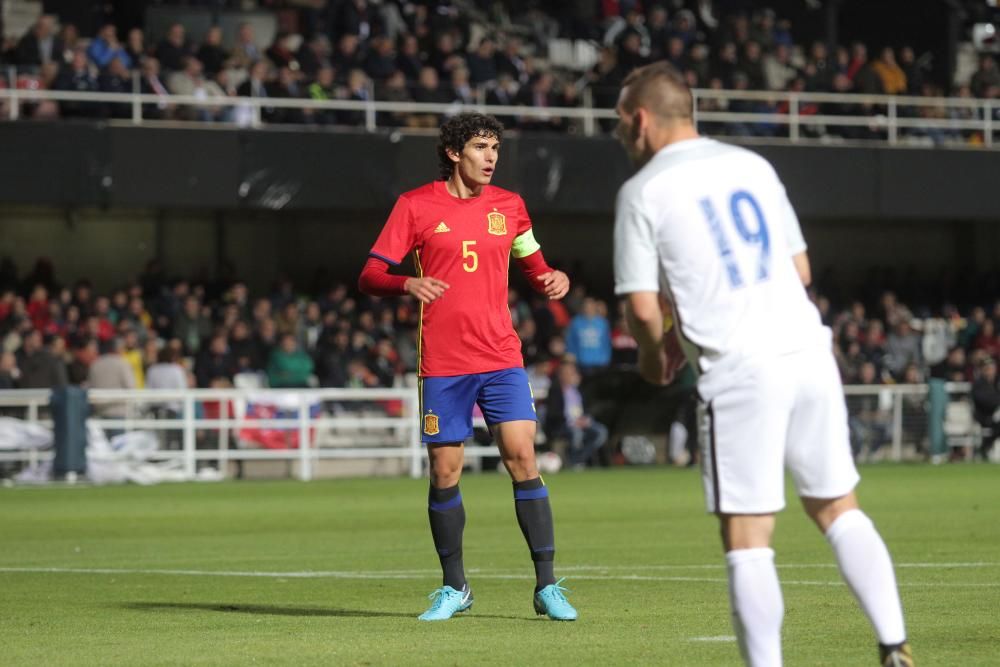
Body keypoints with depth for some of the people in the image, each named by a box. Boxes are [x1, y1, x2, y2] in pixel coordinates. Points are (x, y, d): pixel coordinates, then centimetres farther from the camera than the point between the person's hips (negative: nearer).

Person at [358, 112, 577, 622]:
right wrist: (407, 284, -23)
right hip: (442, 364, -2)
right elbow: (370, 278, -2)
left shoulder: (508, 205, 9)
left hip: (502, 359, 2)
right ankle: (454, 589, 17)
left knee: (523, 458, -9)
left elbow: (533, 266, 22)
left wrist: (555, 279, -2)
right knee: (444, 472, 2)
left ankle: (546, 585, -5)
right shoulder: (416, 206, -1)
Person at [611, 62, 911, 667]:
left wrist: (656, 353, 16)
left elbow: (643, 307, -5)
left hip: (740, 368, -5)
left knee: (747, 540, -1)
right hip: (808, 348, 5)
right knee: (839, 508, 14)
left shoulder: (642, 192, -1)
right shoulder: (752, 166, 15)